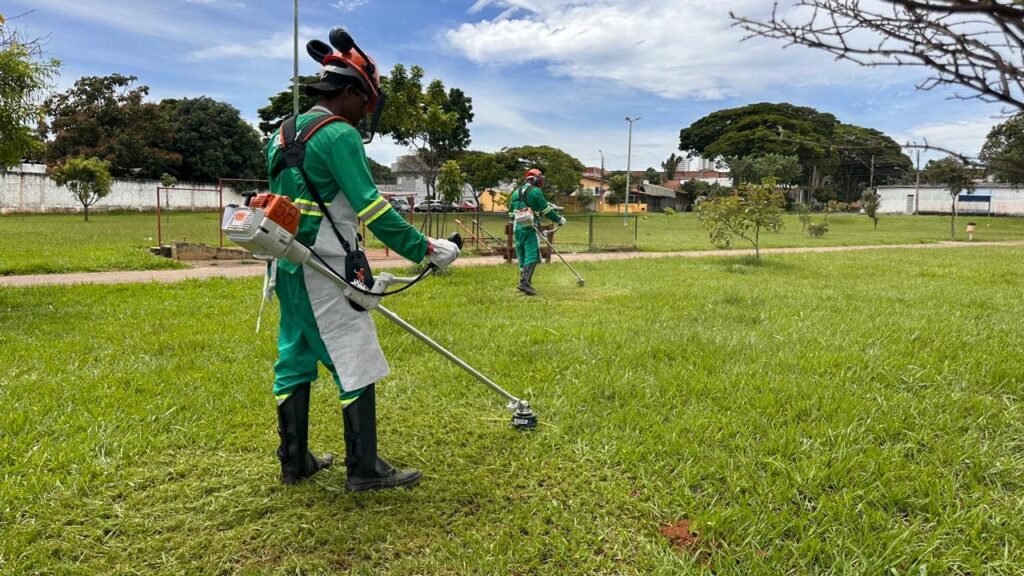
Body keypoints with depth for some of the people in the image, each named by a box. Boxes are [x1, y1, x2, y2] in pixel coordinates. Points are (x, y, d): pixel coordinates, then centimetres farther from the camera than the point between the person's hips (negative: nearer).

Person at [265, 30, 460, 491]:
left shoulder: (283, 134, 16)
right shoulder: (339, 134, -12)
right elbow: (371, 206, -20)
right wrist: (424, 249, -16)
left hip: (288, 269, 9)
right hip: (324, 273, -9)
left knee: (294, 361, 13)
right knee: (356, 365, -2)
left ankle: (294, 462, 23)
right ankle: (363, 469, 4)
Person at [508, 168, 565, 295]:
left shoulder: (516, 192, 16)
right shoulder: (535, 191, -5)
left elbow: (511, 211, 20)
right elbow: (546, 209, -3)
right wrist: (559, 219, 8)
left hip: (518, 228, 7)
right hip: (530, 228, -7)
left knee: (522, 256, 13)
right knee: (531, 255, -10)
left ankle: (524, 280, 17)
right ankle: (525, 282, -22)